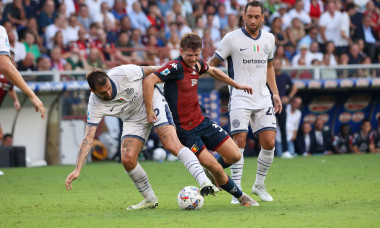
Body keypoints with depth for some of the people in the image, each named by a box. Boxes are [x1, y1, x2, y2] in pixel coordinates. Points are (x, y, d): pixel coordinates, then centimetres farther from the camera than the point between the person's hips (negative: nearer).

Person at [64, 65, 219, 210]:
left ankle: (204, 182, -33)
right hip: (134, 120, 3)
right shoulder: (95, 105, -22)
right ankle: (150, 200, 8)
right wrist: (77, 170, -30)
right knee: (127, 159, -13)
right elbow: (88, 138, -23)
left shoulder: (124, 73, -29)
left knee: (172, 145, -23)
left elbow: (151, 71, -10)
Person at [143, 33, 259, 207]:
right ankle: (241, 197, 14)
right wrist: (150, 111, -31)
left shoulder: (197, 64, 4)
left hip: (201, 121, 8)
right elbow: (149, 81, -30)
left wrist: (236, 85, 34)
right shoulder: (176, 67, -20)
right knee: (216, 169, -8)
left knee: (234, 156, 4)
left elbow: (213, 71, 27)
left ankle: (210, 173, 33)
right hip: (185, 130, -8)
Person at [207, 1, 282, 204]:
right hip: (240, 99, -4)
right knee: (239, 141, -14)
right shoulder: (232, 39, -6)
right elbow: (213, 62, 0)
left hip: (263, 99, 4)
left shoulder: (268, 39, 10)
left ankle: (259, 185, 16)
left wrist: (275, 94, 17)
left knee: (269, 143, -3)